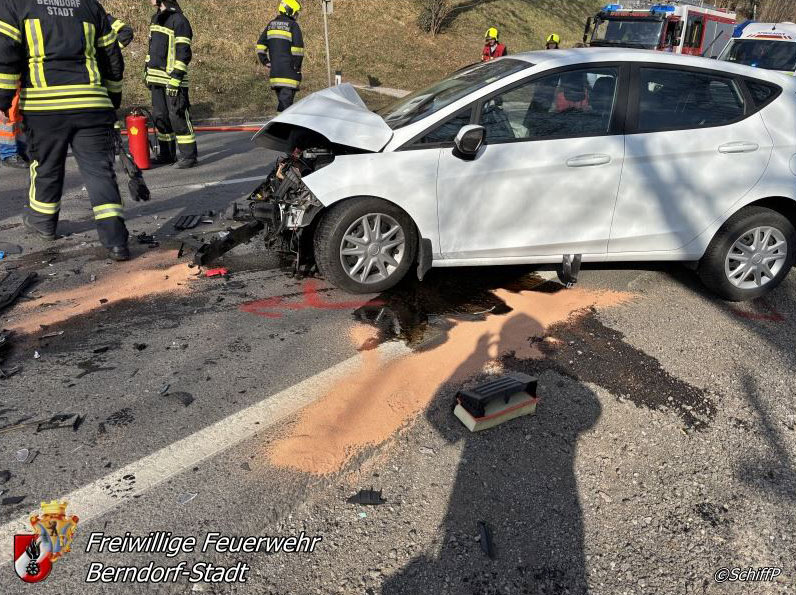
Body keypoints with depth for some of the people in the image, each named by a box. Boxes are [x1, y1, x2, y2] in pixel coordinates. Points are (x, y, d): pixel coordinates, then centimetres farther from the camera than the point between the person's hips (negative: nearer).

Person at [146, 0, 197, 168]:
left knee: (178, 117, -8)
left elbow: (183, 53, -14)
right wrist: (148, 73, 20)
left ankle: (189, 155, -1)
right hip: (157, 79, 8)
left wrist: (175, 79, -20)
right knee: (160, 117, 10)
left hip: (173, 79, -8)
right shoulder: (156, 18, 17)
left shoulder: (178, 20, -9)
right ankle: (167, 154, 19)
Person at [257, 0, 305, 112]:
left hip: (275, 70, 7)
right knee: (286, 99, -8)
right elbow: (297, 47, -14)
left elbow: (260, 45, 16)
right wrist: (297, 66, -7)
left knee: (281, 98, 16)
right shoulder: (293, 25, -6)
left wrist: (265, 61, 17)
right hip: (289, 70, -6)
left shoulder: (271, 24, 15)